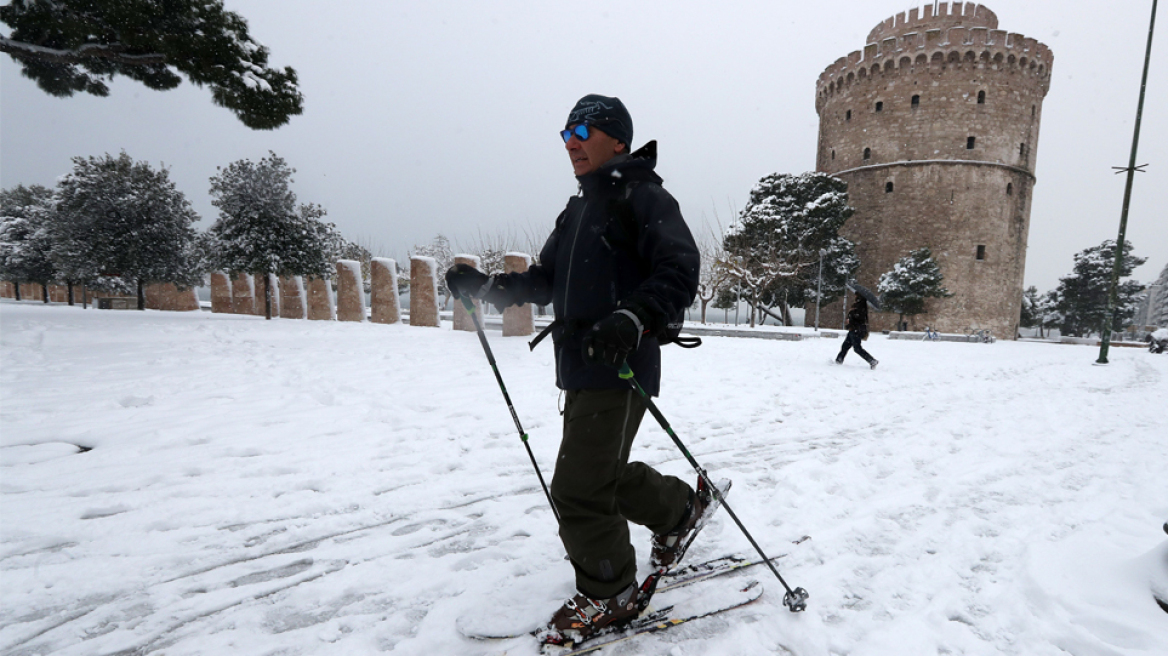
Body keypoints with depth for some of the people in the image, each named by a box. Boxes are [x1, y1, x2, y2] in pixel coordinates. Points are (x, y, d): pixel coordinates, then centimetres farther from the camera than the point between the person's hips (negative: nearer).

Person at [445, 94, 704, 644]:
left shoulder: (641, 196, -7)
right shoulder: (579, 208, 20)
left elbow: (680, 272, -19)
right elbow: (546, 281, 22)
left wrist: (632, 319, -35)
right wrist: (484, 286, 10)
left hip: (619, 371, -9)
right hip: (579, 370, 9)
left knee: (578, 490, -5)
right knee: (604, 474, 20)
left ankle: (610, 597, 19)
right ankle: (680, 508, 44)